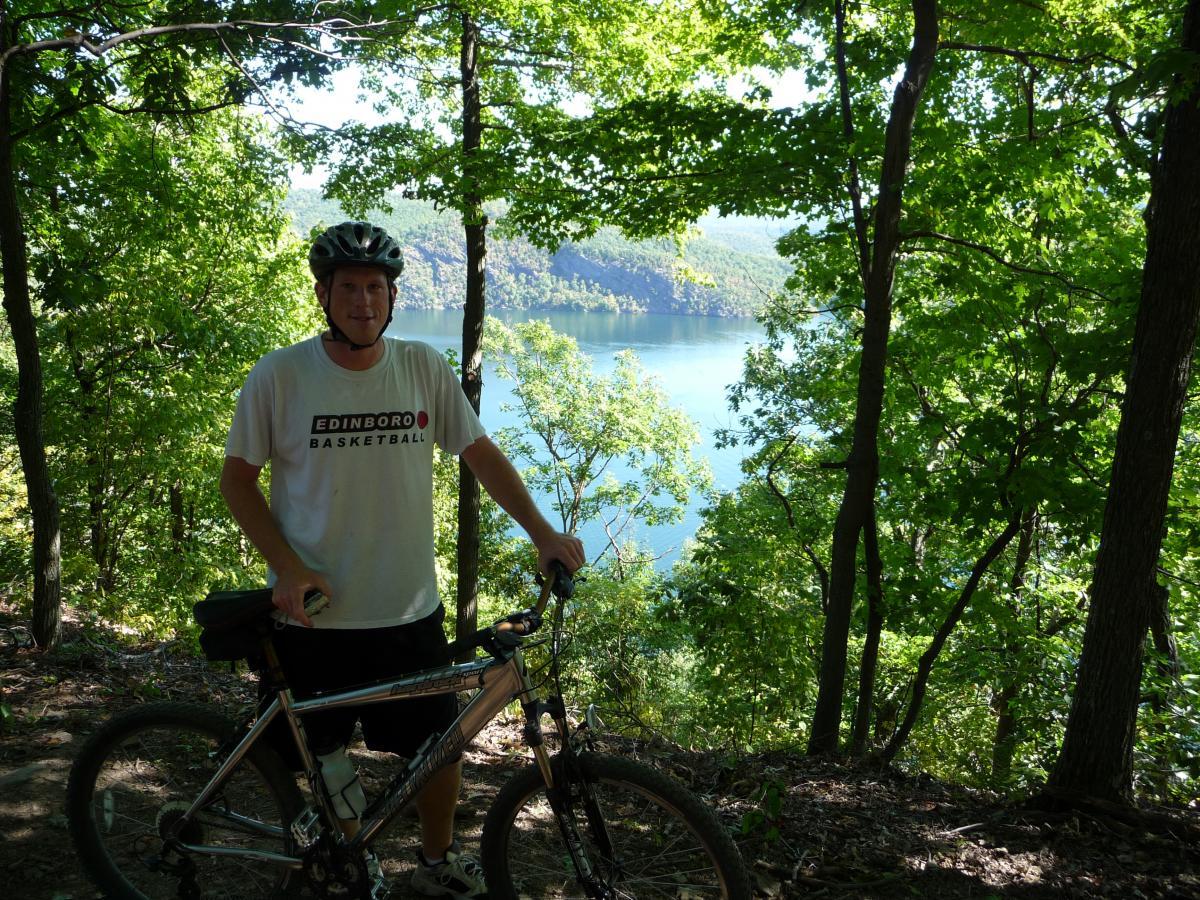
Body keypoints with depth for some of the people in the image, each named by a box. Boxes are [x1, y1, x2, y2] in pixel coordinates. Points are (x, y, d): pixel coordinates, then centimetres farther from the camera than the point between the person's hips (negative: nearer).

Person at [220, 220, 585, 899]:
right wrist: (290, 568, -12)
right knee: (330, 767, 11)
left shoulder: (424, 368, -3)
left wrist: (543, 532, -5)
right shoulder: (279, 376, -9)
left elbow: (480, 452, 4)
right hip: (317, 615, -2)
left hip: (412, 613, 2)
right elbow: (237, 477, -1)